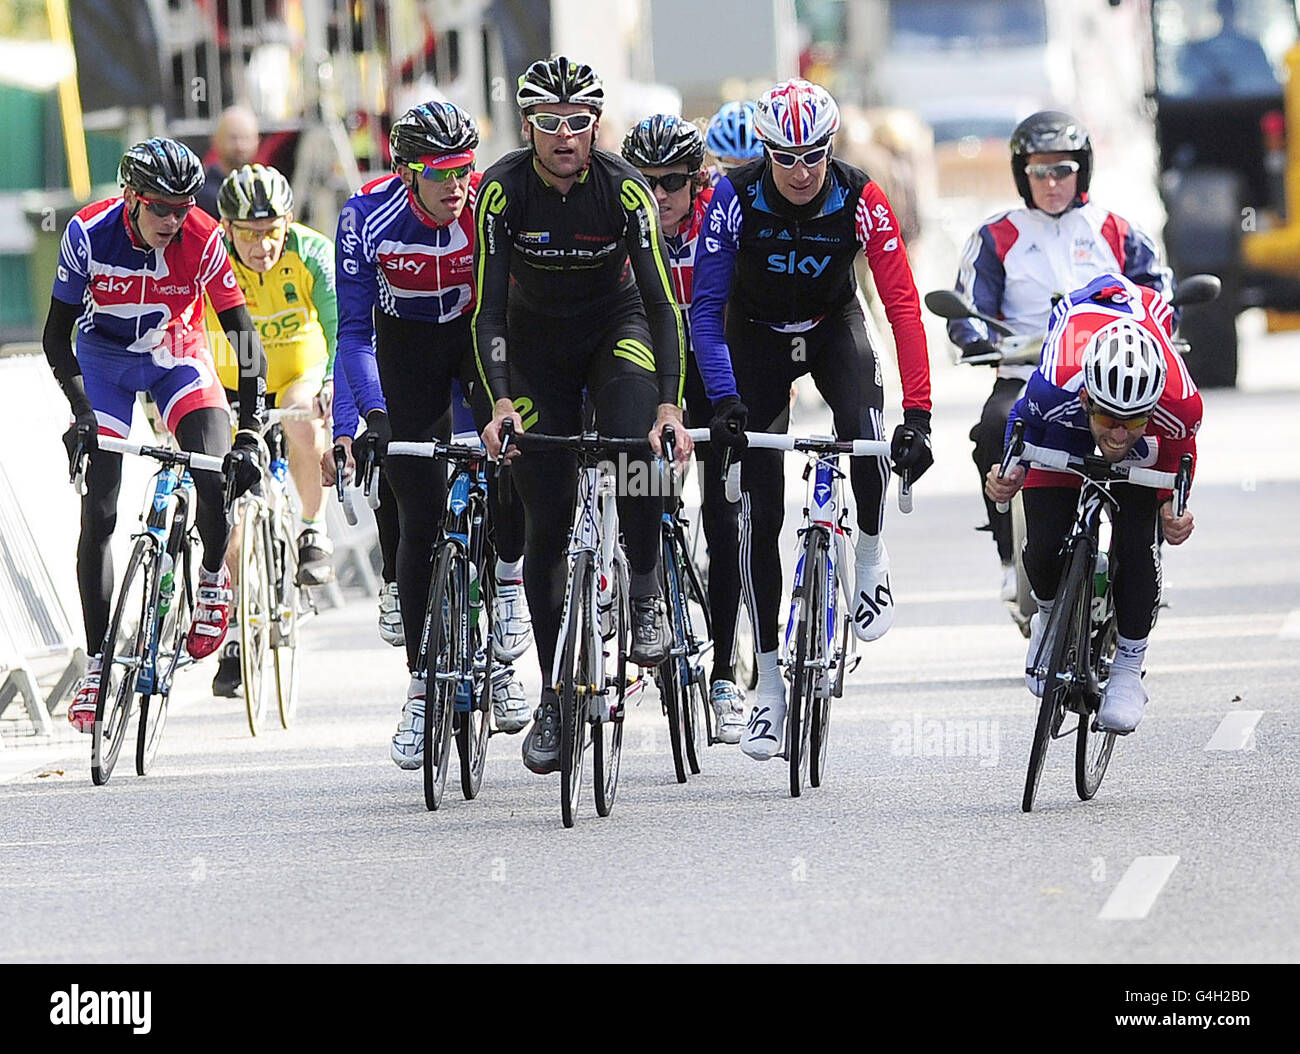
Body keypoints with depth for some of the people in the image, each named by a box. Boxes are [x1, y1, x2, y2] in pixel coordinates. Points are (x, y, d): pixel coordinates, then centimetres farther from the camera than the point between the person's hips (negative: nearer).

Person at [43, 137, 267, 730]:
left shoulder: (202, 239, -25)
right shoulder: (89, 234, -25)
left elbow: (245, 335, -23)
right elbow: (57, 334, -18)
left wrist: (249, 433, -30)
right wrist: (82, 412, -31)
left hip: (177, 356, 0)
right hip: (106, 359, 0)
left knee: (217, 476, -26)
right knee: (98, 515, -7)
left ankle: (213, 577, 5)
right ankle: (97, 660, 2)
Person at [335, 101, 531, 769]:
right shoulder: (368, 218, -26)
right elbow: (355, 330, -23)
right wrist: (373, 415, -36)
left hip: (483, 328, 0)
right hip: (408, 344, 0)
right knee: (421, 520, -4)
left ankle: (508, 576, -3)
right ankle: (421, 683, 6)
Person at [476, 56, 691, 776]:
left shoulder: (624, 190, -24)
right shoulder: (502, 191, -22)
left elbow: (663, 303, -26)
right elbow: (489, 309, -23)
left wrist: (670, 408, -37)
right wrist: (501, 405, -36)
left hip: (616, 326, -1)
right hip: (537, 343, 1)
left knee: (639, 441, -34)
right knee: (546, 526, -2)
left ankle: (645, 589, -10)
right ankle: (553, 696, 8)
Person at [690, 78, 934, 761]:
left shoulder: (859, 200, -26)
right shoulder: (736, 197, -26)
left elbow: (902, 304, -29)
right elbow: (705, 307, -23)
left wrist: (917, 412, -38)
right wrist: (723, 400, -36)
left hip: (833, 326, 0)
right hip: (756, 333, 0)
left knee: (864, 426, -33)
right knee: (759, 510, -8)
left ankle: (871, 558, -5)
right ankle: (769, 684, -1)